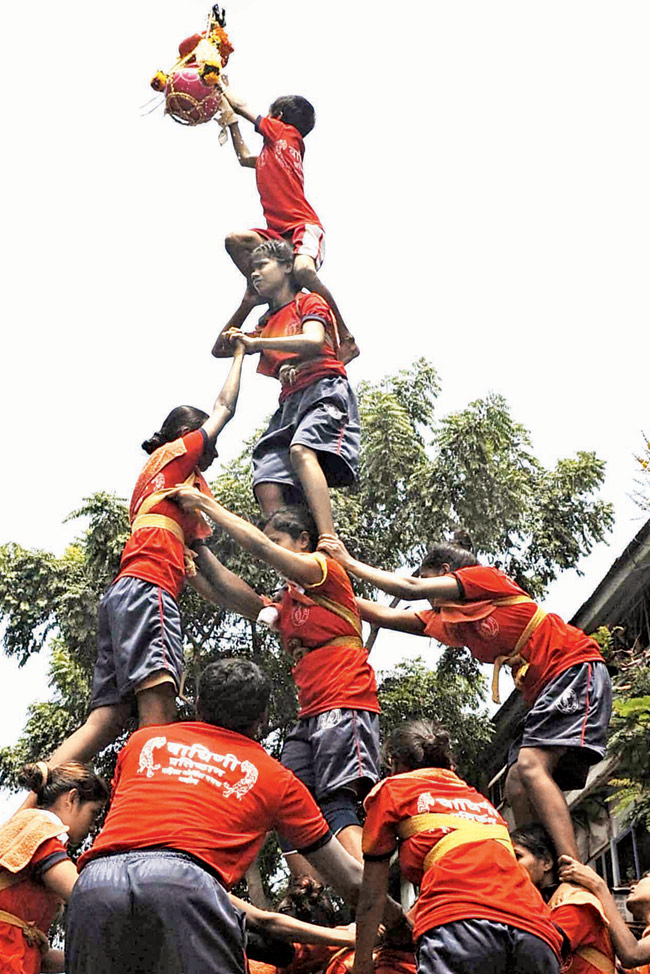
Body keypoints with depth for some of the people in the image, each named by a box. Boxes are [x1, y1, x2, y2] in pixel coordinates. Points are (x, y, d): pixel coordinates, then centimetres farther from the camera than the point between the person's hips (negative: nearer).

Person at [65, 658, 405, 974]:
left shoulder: (142, 740, 30)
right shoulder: (277, 778, 25)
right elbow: (352, 881, 33)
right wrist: (399, 918, 53)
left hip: (93, 883, 3)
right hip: (184, 882, -3)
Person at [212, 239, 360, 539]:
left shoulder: (309, 302, 12)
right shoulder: (267, 324, 32)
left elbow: (314, 342, -10)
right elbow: (219, 350, 38)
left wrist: (256, 342, -8)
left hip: (324, 390, -7)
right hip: (289, 403, 7)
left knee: (301, 449, -37)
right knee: (267, 486, -16)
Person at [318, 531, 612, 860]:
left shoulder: (486, 576, -2)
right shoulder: (449, 620, 19)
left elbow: (411, 588, -10)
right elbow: (388, 617, 19)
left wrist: (349, 563, -3)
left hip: (576, 670, -9)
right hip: (543, 692, 9)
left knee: (530, 766, -24)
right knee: (517, 785, -2)